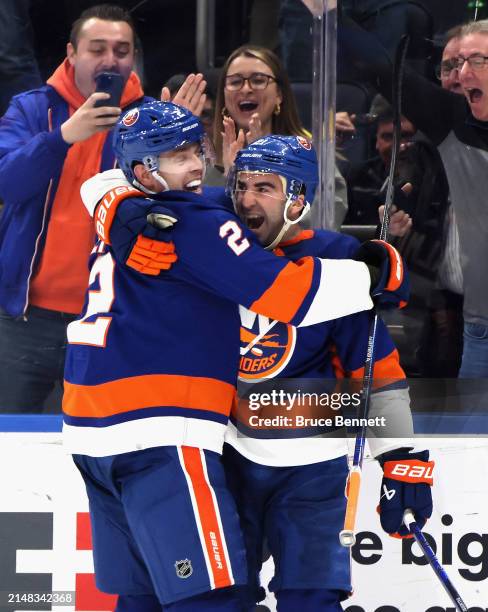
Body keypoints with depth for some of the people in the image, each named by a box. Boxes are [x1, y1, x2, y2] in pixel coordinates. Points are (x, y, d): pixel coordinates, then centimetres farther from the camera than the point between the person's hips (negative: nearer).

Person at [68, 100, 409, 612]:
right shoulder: (194, 224, -9)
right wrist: (376, 275, -1)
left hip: (92, 426, 10)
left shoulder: (120, 210, 14)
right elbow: (288, 295, -15)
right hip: (156, 434, -9)